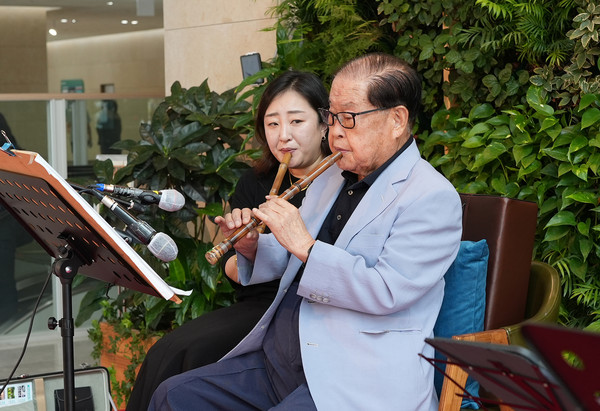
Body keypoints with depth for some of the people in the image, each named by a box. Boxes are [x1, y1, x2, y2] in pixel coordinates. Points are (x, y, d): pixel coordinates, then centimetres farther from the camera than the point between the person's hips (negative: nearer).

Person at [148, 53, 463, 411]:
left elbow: (388, 292, -21)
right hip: (280, 359, 8)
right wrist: (252, 247, 2)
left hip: (358, 379, -8)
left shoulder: (432, 197, -10)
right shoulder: (332, 177, 16)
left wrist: (305, 245, -20)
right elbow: (288, 261, 24)